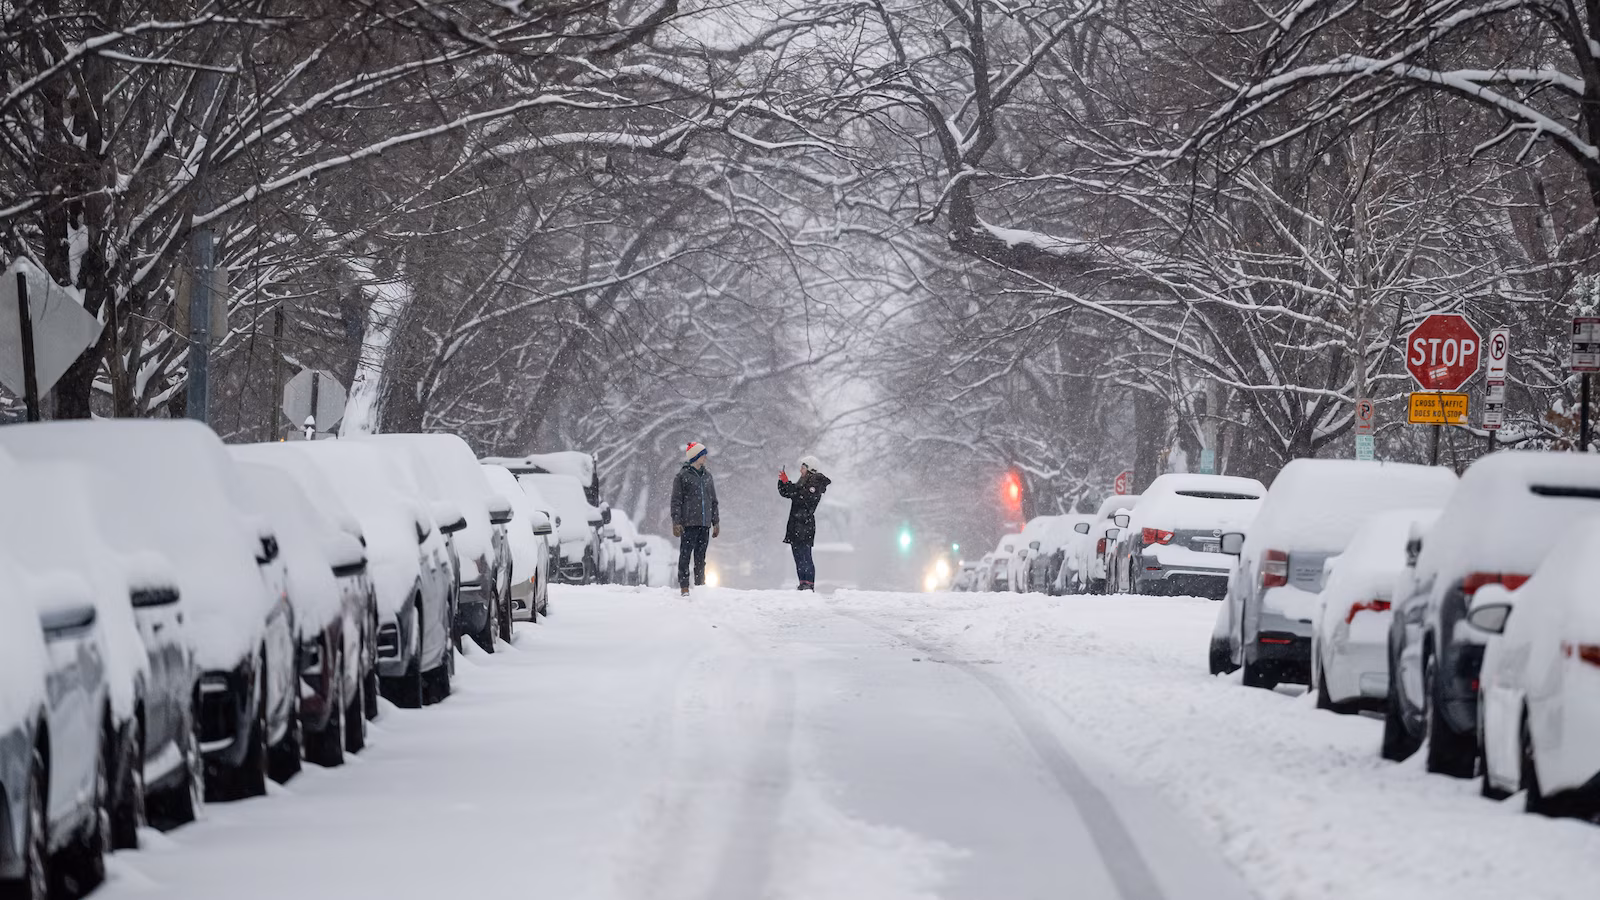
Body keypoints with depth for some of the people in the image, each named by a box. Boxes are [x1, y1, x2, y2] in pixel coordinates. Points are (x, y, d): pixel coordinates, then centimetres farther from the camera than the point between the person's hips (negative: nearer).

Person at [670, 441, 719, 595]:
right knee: (685, 556, -7)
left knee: (701, 557, 8)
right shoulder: (683, 476, -2)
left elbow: (713, 501, 22)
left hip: (704, 524, 6)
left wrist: (716, 522, 17)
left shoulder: (707, 476, 17)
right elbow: (676, 501, -5)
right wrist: (676, 522, -13)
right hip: (689, 524, -6)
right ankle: (684, 588, -8)